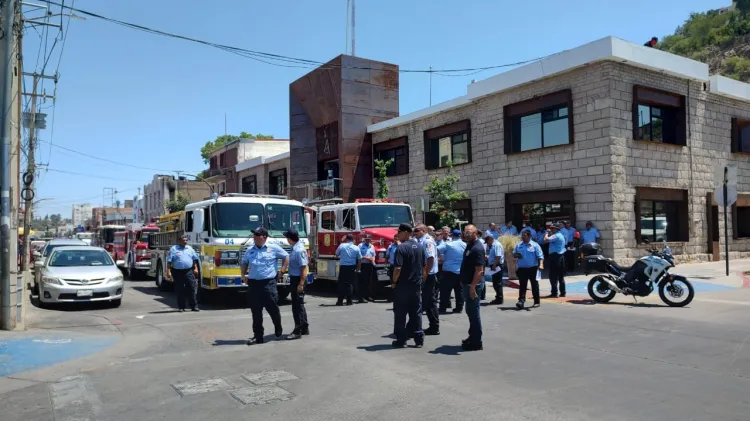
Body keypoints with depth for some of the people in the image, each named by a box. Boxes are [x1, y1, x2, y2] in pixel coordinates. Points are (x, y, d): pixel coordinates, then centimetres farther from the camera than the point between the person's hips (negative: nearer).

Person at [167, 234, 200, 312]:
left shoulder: (190, 248, 12)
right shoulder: (173, 249, 2)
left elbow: (194, 259, 17)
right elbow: (169, 261, -3)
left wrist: (195, 268, 8)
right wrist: (169, 271, -10)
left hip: (189, 271, 2)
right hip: (178, 272, -2)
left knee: (192, 288, -3)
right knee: (180, 290, 4)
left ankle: (194, 306, 1)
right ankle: (181, 307, 13)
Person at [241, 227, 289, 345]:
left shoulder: (273, 248, -1)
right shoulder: (250, 250, 11)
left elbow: (286, 257, 8)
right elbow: (244, 263, 25)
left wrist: (281, 272, 3)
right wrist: (243, 275, 11)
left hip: (269, 283, -3)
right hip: (253, 284, 4)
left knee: (272, 308, 2)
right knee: (256, 311, 4)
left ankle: (278, 329, 28)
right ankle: (258, 336, 11)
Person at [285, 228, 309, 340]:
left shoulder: (299, 250, -21)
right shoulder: (295, 248, 8)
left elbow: (304, 268, -23)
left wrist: (301, 284, -24)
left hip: (298, 279, -10)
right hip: (294, 279, 10)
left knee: (297, 305, -3)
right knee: (299, 304, 18)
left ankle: (298, 331, 6)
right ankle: (305, 328, 30)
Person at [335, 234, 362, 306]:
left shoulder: (342, 246, -5)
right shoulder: (356, 248, 0)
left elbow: (337, 254, 9)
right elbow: (359, 260, 1)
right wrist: (357, 269, 13)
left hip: (343, 267, -1)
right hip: (352, 268, 1)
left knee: (341, 284, 5)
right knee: (350, 284, 9)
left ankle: (340, 301, 4)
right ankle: (349, 301, 9)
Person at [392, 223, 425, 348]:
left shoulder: (402, 247, -15)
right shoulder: (420, 247, 8)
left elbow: (398, 268, -20)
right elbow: (423, 266, 14)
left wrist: (394, 282, -8)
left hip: (402, 285, -6)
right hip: (416, 285, 6)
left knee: (400, 313, 3)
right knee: (416, 312, 11)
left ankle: (401, 340, 7)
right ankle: (419, 339, 13)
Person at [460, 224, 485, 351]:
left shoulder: (477, 248, -18)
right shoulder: (469, 246, 13)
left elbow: (479, 270, -24)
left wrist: (472, 287, -26)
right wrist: (465, 283, 18)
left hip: (474, 285, -10)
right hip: (468, 283, 10)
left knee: (473, 312, -3)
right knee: (470, 311, 18)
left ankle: (476, 342, 6)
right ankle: (472, 337, 29)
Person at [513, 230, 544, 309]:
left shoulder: (535, 245, -1)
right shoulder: (518, 245, 10)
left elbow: (540, 256, -6)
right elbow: (514, 254, 17)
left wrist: (541, 265, -21)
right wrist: (516, 255, -7)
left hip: (533, 268, -2)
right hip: (522, 268, 2)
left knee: (534, 285, 8)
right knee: (522, 285, -4)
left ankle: (536, 302, 19)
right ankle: (521, 301, -8)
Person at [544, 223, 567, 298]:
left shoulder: (555, 236, -15)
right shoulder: (561, 235, 19)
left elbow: (546, 240, -26)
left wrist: (547, 233, -9)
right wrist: (550, 234, 11)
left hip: (555, 256, -10)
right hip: (561, 256, 10)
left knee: (553, 276, -7)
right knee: (561, 276, 13)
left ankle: (554, 293, -7)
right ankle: (562, 292, 17)